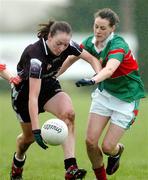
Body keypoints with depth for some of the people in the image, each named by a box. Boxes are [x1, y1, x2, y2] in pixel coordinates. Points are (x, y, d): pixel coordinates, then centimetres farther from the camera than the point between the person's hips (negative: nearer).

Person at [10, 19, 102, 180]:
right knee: (29, 136, 9)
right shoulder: (36, 55, -39)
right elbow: (33, 96, -42)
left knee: (68, 113, -25)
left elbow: (92, 58, -7)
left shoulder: (67, 46, -21)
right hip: (24, 90, -4)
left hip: (49, 85, 4)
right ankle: (17, 161, 47)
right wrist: (36, 130, -47)